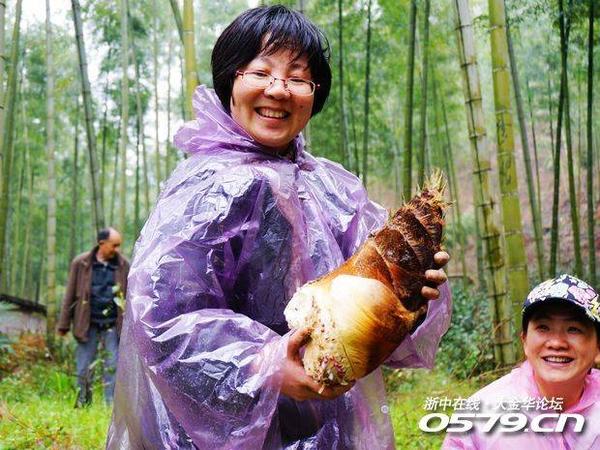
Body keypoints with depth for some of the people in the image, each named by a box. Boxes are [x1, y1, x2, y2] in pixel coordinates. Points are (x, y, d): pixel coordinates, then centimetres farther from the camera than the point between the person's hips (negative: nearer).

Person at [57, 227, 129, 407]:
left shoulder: (123, 265, 2)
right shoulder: (81, 263, -2)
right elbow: (70, 295, 2)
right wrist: (64, 324, 2)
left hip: (113, 325, 1)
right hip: (88, 325, 0)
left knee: (113, 367, -1)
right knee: (84, 369, 6)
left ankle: (111, 405, 7)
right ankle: (82, 405, 19)